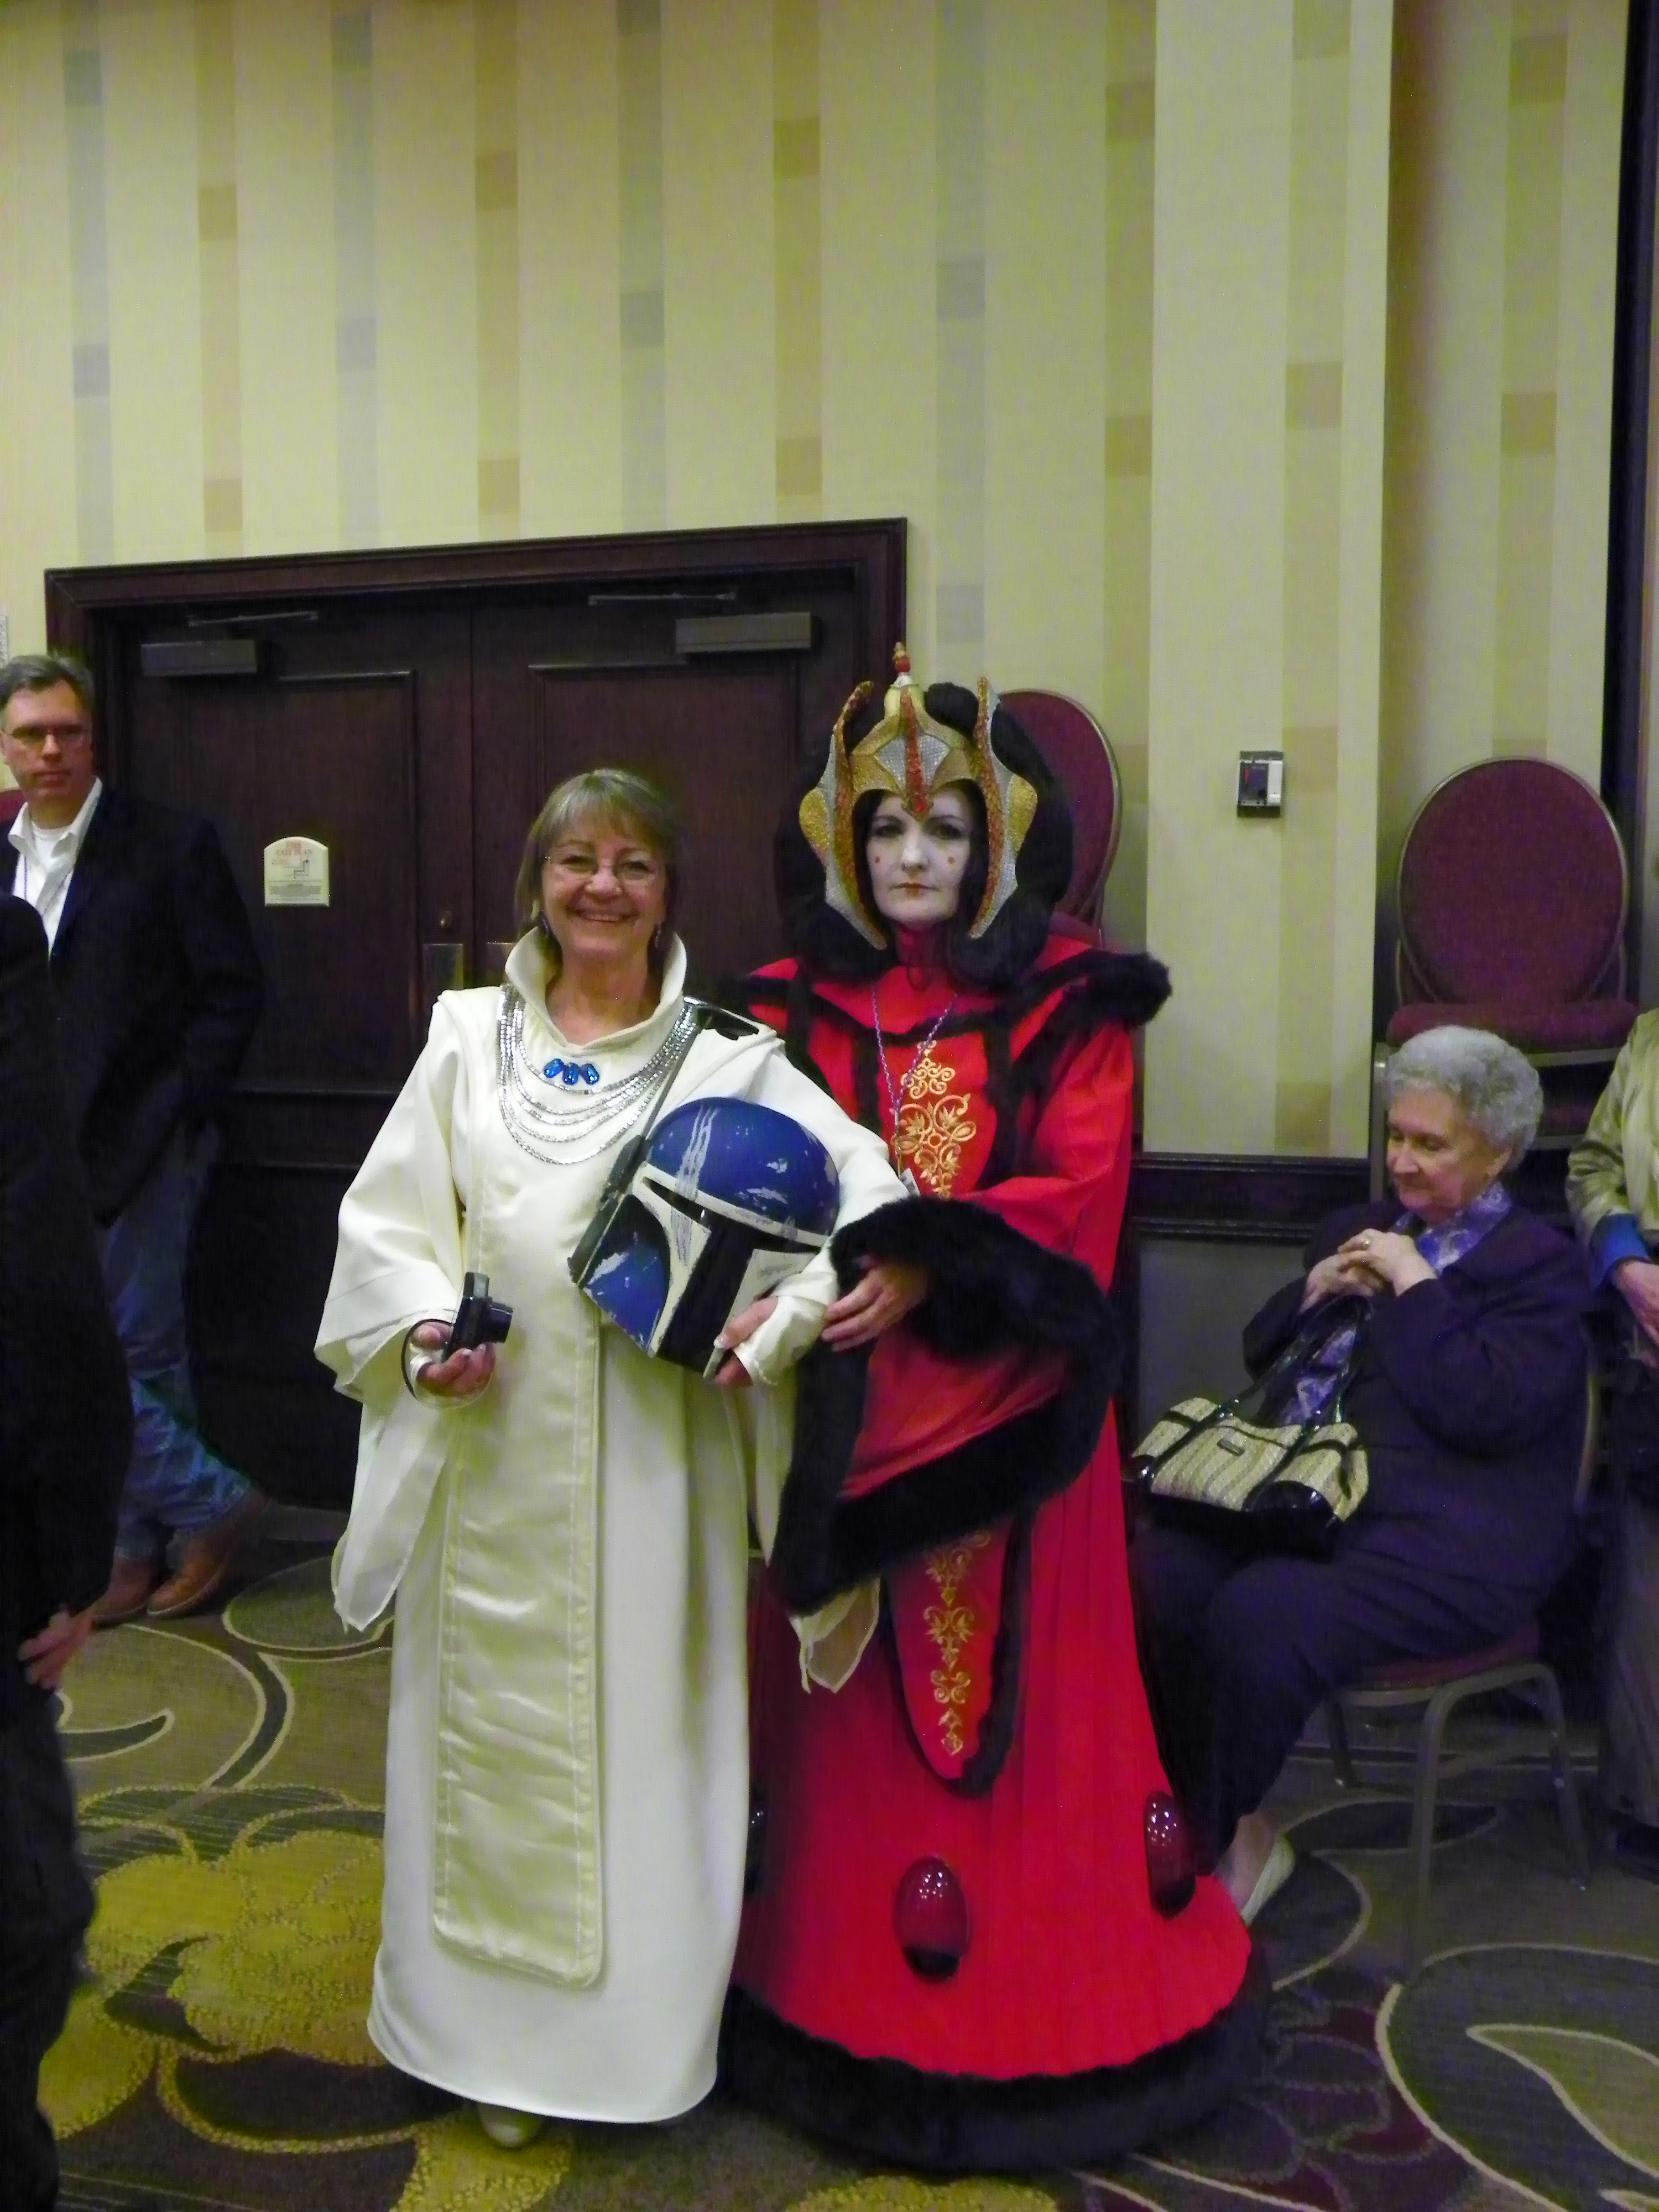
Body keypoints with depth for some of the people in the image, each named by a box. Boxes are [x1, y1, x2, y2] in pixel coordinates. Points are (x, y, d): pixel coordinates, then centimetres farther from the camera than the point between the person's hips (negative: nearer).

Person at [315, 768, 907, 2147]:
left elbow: (860, 1178, -7)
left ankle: (639, 2023, 27)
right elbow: (386, 1217, 6)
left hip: (655, 1450, -1)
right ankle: (497, 2028, 30)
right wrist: (423, 1326, -13)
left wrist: (780, 1322, -22)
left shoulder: (727, 1054, 2)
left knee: (647, 1722, 7)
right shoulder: (470, 1035, 7)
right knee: (490, 1727, 11)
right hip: (490, 1446, 2)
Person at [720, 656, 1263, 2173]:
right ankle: (848, 1981, 25)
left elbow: (1078, 1191, -11)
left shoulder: (1069, 1006, 1)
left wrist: (914, 1258, -23)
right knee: (857, 1701, 8)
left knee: (1025, 1686, 5)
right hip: (847, 1409, 2)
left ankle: (1047, 1993, 22)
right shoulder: (799, 1007, 8)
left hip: (1012, 1404, -2)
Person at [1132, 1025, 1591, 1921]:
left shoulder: (1539, 1262, 1)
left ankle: (1208, 1846, -7)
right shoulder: (1359, 1228, 22)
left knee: (1256, 1618, -31)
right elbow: (1259, 1350, 22)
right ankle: (1224, 1827, -7)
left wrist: (1416, 1288, -11)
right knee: (1152, 1572, -22)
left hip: (1441, 1534, -6)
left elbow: (1486, 1412, -13)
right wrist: (1315, 1290, 4)